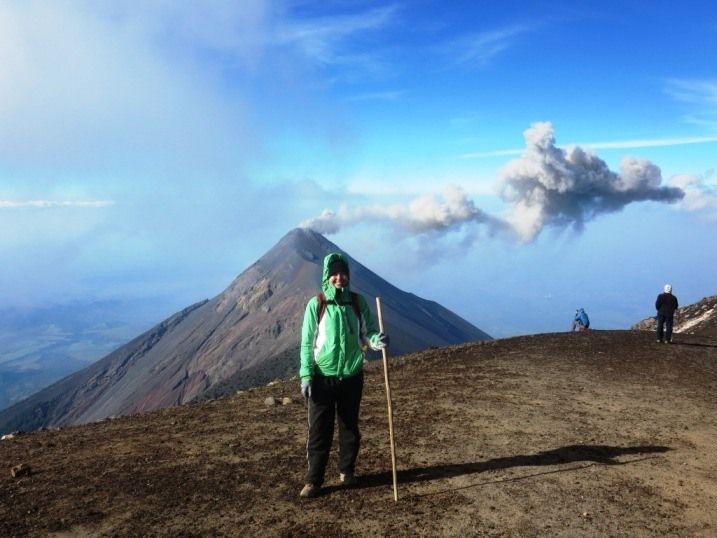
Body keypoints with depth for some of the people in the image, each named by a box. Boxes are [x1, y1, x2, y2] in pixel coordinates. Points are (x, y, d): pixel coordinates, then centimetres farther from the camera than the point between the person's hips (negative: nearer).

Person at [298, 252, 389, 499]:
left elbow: (367, 333, 1)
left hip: (352, 376, 3)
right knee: (319, 430, 3)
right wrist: (306, 375, -11)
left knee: (350, 427, 14)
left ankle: (346, 471, 31)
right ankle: (314, 480, 13)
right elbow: (307, 342, -5)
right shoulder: (316, 304, -7)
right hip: (323, 377, -2)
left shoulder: (358, 302, 0)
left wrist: (377, 340, -23)